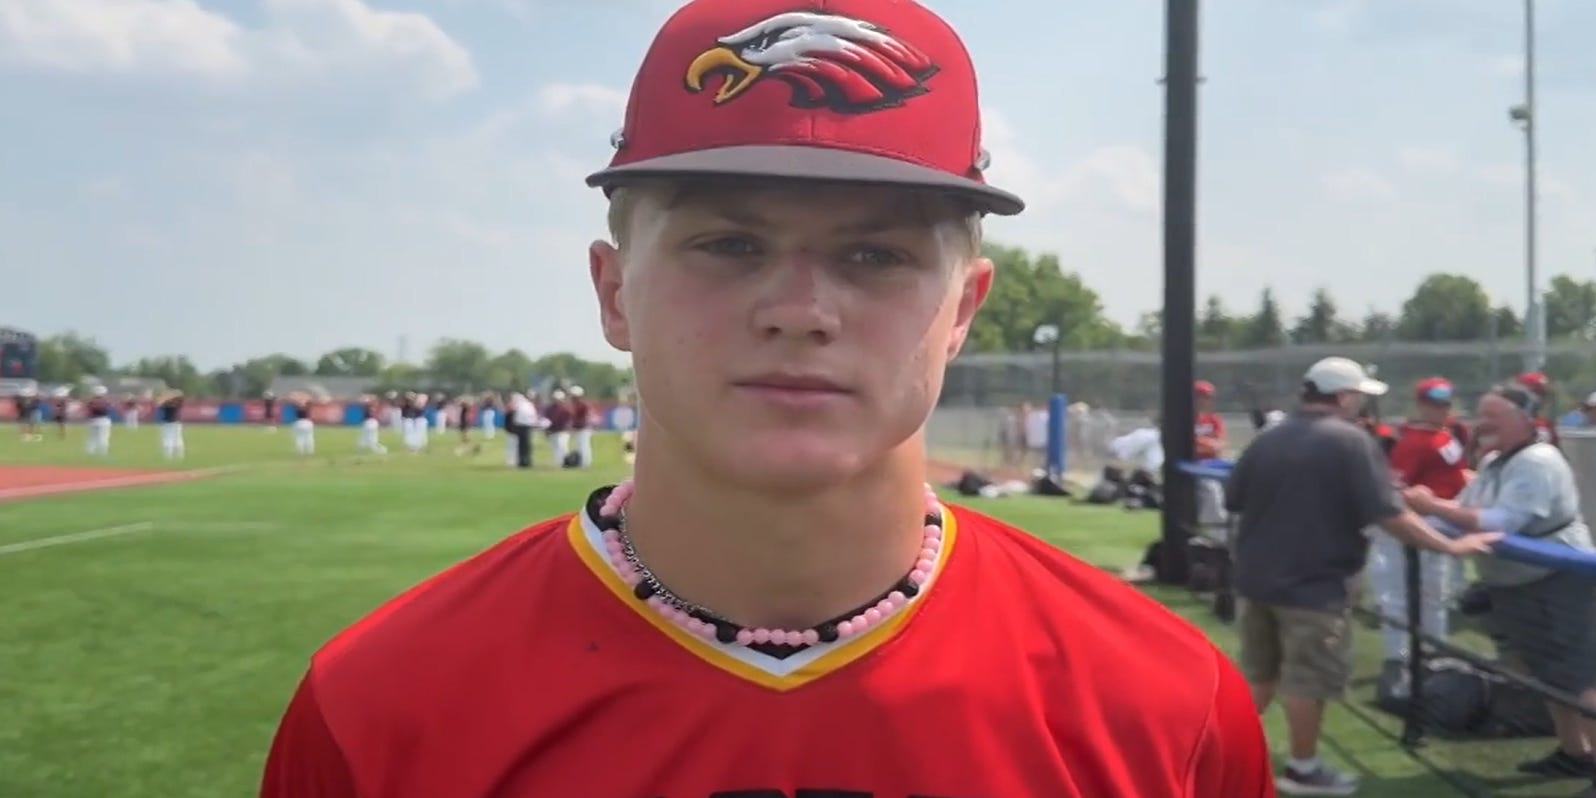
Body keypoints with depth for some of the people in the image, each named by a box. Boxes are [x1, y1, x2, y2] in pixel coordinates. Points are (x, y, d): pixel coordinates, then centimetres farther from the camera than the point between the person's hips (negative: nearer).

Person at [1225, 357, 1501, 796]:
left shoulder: (1266, 439, 3)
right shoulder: (1351, 440, -13)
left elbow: (1233, 501, 11)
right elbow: (1388, 515, -18)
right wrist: (1450, 546, -11)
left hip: (1256, 577, 6)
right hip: (1312, 583, -6)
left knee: (1259, 673, 20)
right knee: (1308, 678, 8)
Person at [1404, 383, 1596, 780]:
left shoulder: (1538, 463, -23)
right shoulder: (1494, 462, 8)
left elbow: (1500, 524, -32)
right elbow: (1464, 509, 7)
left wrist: (1433, 507, -30)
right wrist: (1432, 503, -12)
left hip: (1560, 583, -10)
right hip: (1518, 584, 10)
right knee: (1550, 677, 19)